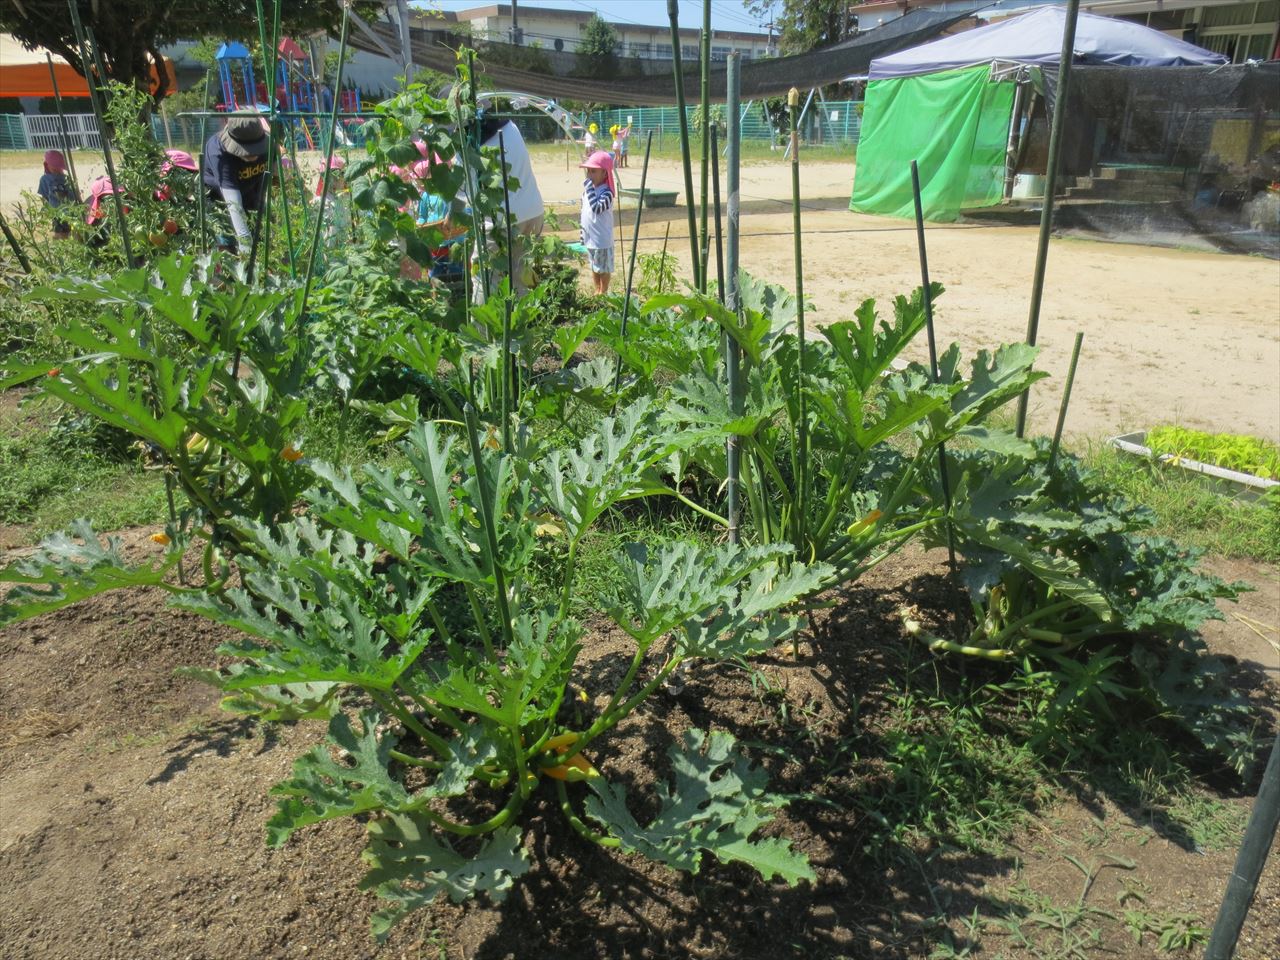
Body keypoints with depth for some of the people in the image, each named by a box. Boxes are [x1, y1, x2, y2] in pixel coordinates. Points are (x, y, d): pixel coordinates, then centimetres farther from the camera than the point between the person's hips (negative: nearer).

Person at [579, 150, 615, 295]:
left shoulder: (607, 192, -17)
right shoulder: (588, 190, 7)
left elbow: (597, 208, -34)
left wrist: (590, 189, -29)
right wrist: (582, 235, 15)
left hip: (602, 240, -8)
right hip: (590, 239, 8)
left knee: (603, 268, 7)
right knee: (594, 267, 19)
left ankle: (603, 292, 20)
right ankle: (597, 291, 32)